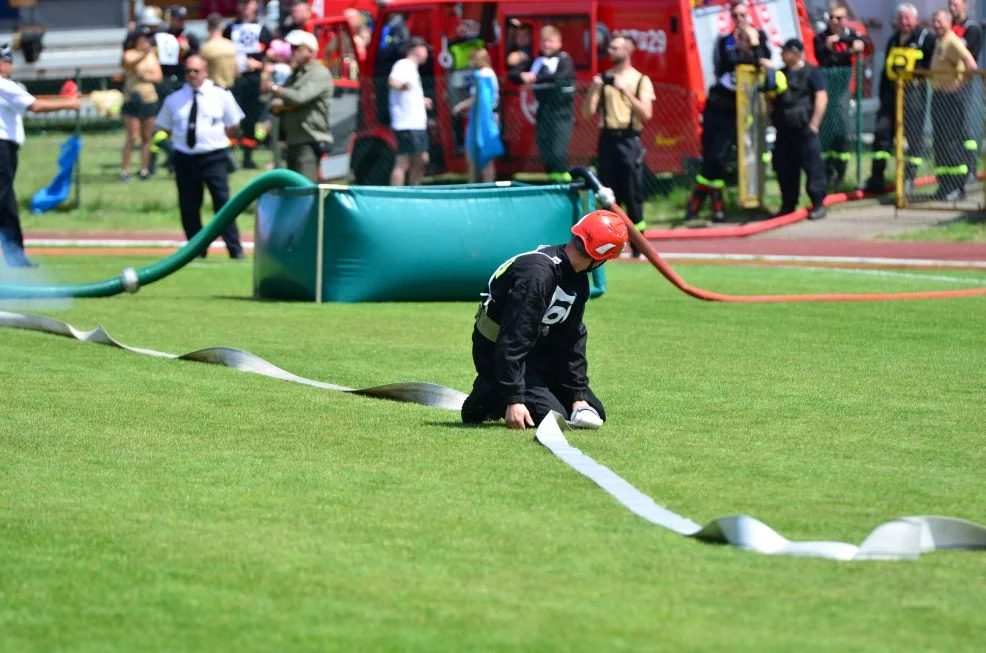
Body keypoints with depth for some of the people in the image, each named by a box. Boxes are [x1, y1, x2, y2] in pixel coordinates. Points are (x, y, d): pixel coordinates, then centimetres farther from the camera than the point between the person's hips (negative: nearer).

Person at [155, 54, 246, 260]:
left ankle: (235, 249, -4)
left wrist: (218, 138, 1)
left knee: (223, 202, -8)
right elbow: (165, 127, 17)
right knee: (188, 207, 4)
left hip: (214, 156, -3)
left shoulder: (221, 95, 2)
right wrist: (179, 137, 6)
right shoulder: (174, 99, 6)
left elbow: (233, 126, 10)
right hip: (185, 157, 3)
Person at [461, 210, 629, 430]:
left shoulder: (578, 280, 0)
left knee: (595, 414, 4)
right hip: (496, 353, -9)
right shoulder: (536, 274, -30)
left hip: (537, 353, 9)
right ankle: (486, 399, -3)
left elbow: (572, 340, 5)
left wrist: (579, 396, -1)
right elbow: (513, 342, -32)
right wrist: (514, 399, -33)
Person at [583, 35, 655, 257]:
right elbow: (588, 112, 7)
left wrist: (626, 91, -15)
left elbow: (646, 114, -9)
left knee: (633, 195, -4)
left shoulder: (640, 80, 3)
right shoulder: (604, 79, 12)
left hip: (629, 139, -3)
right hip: (607, 138, 3)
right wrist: (594, 89, -8)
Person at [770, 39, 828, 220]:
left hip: (804, 129, -7)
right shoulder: (780, 74, 17)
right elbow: (773, 99, 27)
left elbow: (821, 98, -10)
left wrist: (814, 124, -15)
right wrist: (773, 116, 12)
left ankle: (818, 204, -6)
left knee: (812, 166, -8)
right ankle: (788, 205, 18)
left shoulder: (811, 72, -3)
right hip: (784, 129, 7)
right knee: (784, 169, 9)